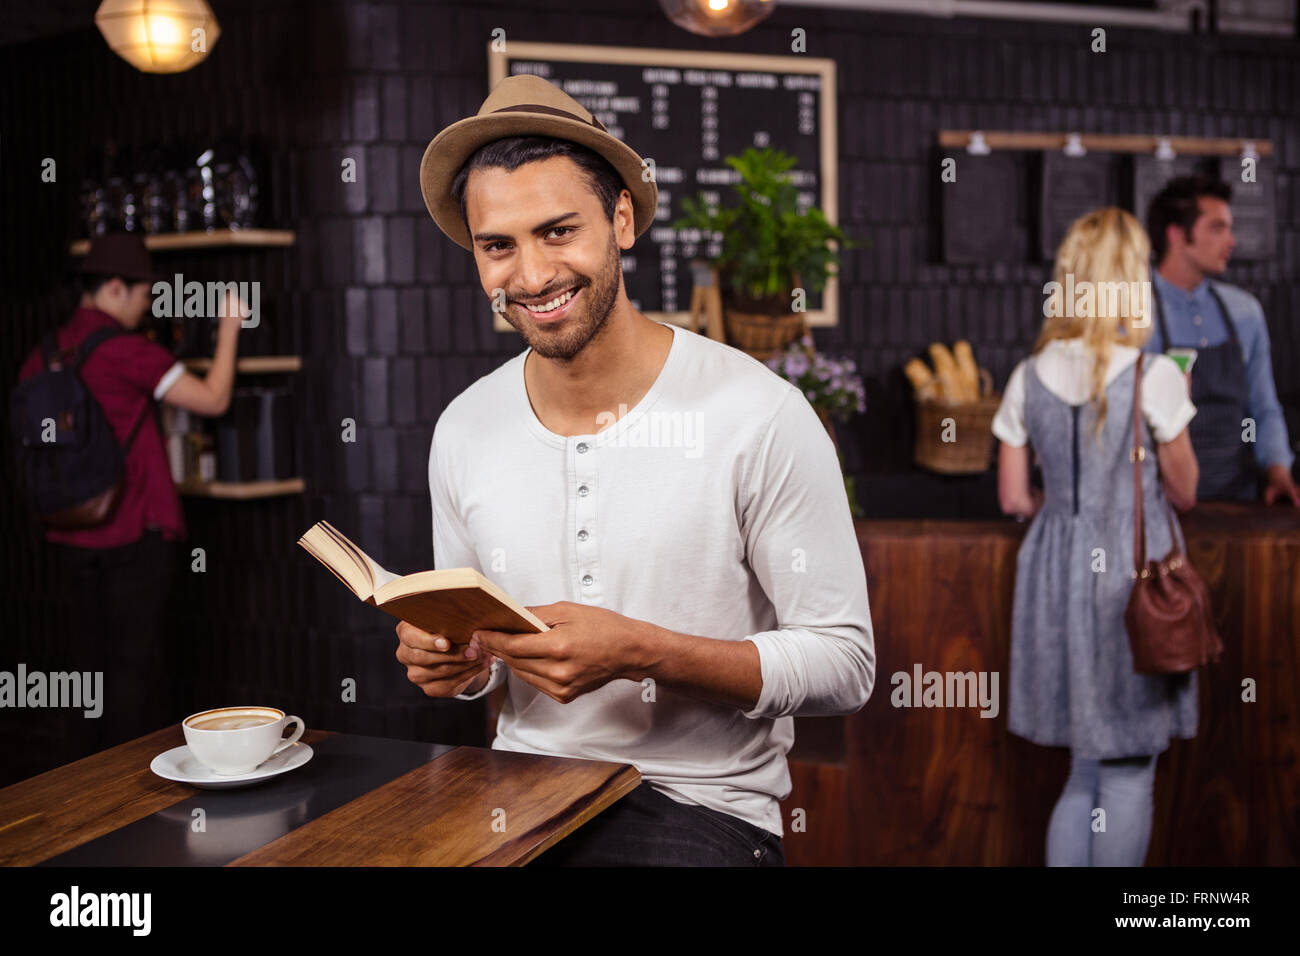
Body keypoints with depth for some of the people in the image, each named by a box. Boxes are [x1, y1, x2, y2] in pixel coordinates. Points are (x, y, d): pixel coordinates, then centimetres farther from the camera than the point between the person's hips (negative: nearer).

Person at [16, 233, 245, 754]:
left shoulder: (41, 358, 7)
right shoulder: (127, 350, -15)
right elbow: (213, 399, -11)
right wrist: (230, 325, 0)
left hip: (70, 538, 7)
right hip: (134, 535, -7)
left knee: (89, 657, 15)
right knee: (133, 662, 1)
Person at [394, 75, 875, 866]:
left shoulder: (758, 415, -13)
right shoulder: (463, 431, 3)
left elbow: (844, 665, -11)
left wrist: (640, 653, -23)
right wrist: (455, 662, -9)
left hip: (700, 806, -2)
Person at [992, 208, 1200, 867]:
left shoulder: (1028, 379, 0)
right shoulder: (1154, 377, -12)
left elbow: (1013, 498, 4)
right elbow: (1183, 494, -3)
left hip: (1057, 571, 5)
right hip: (1134, 573, -4)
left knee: (1085, 772, 17)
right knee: (1129, 775, 6)